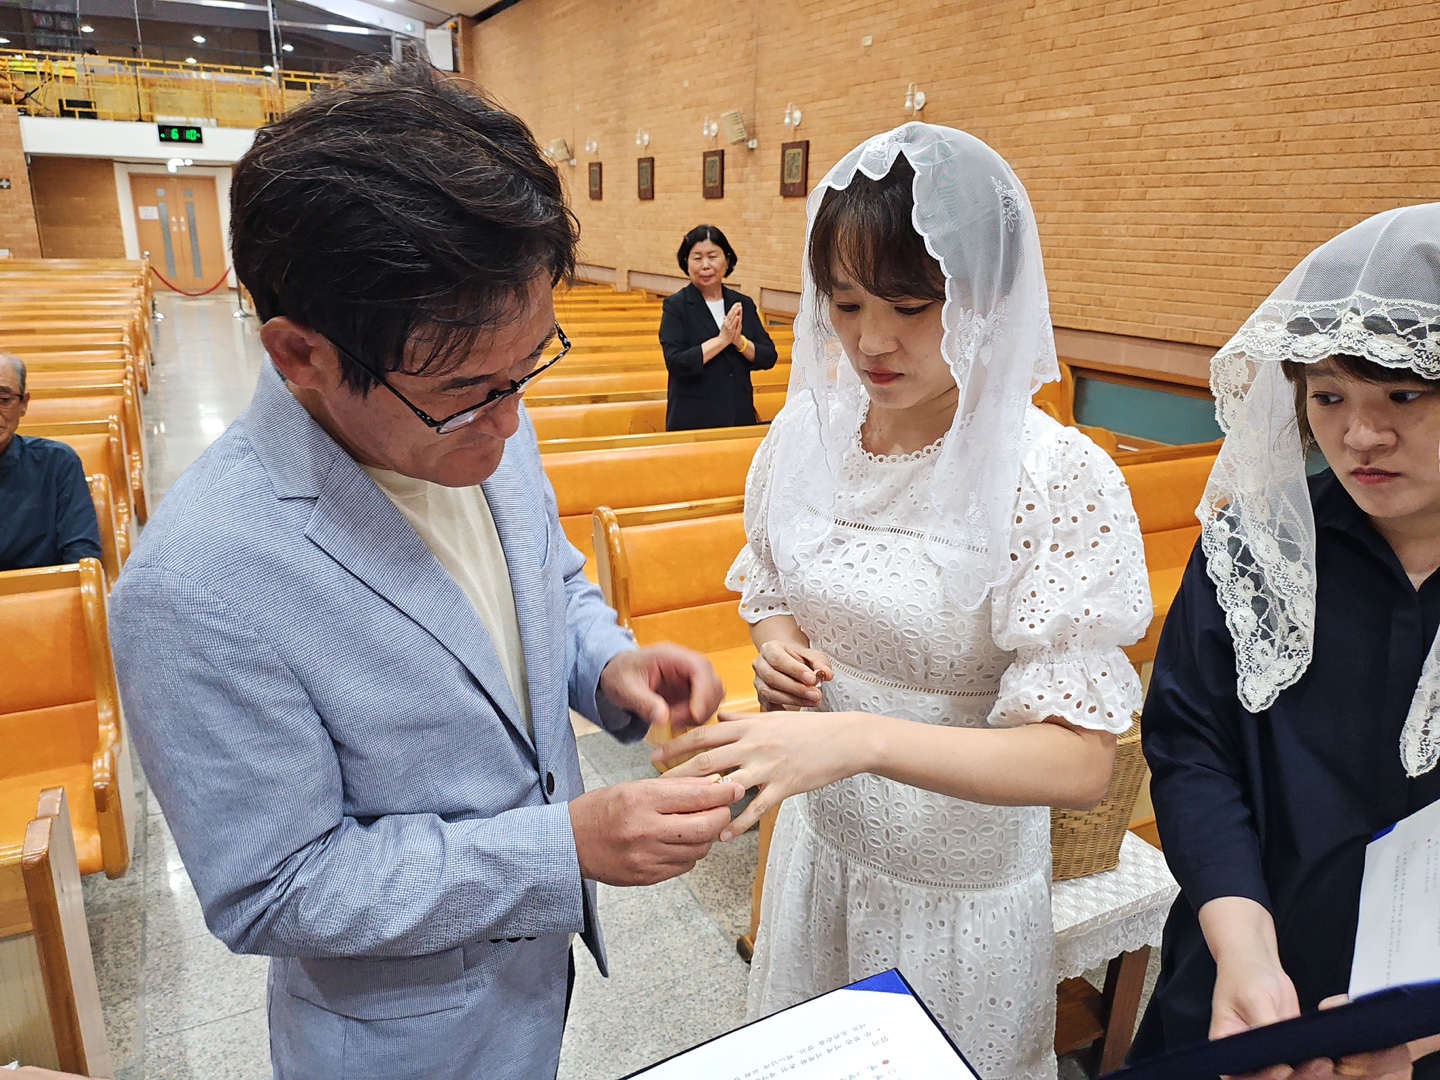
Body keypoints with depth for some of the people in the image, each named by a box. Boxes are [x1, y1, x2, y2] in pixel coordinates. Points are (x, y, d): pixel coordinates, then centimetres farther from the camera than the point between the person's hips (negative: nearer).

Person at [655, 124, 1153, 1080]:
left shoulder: (1060, 482, -24)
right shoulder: (806, 434, -8)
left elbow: (1079, 760, -27)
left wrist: (860, 738, -40)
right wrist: (778, 643, -13)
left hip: (961, 885, -4)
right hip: (819, 836, 5)